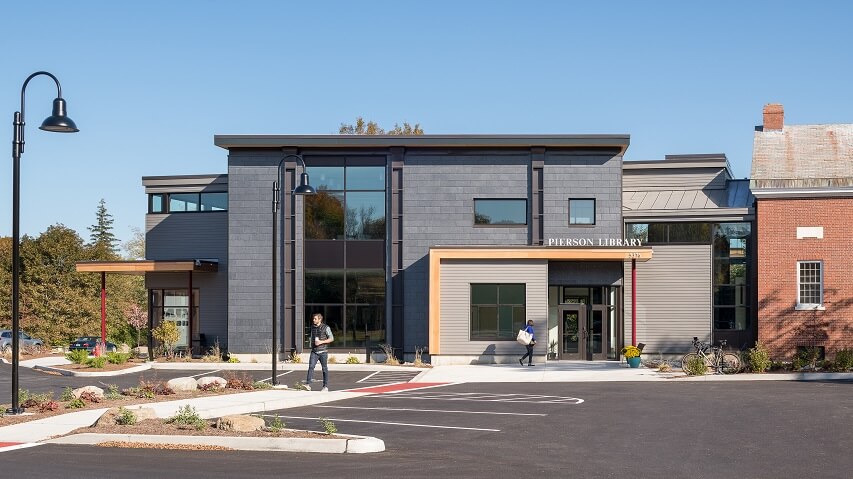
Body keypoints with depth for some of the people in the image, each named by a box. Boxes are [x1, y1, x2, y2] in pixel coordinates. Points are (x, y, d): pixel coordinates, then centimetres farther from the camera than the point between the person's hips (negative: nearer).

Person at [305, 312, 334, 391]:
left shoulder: (326, 327, -5)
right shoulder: (312, 327, 11)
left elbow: (331, 338, -5)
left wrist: (321, 342, -15)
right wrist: (312, 344, 14)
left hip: (323, 351, -4)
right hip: (314, 351, 4)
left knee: (324, 368, 3)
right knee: (311, 366, -11)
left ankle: (325, 387, 9)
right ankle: (308, 384, -16)